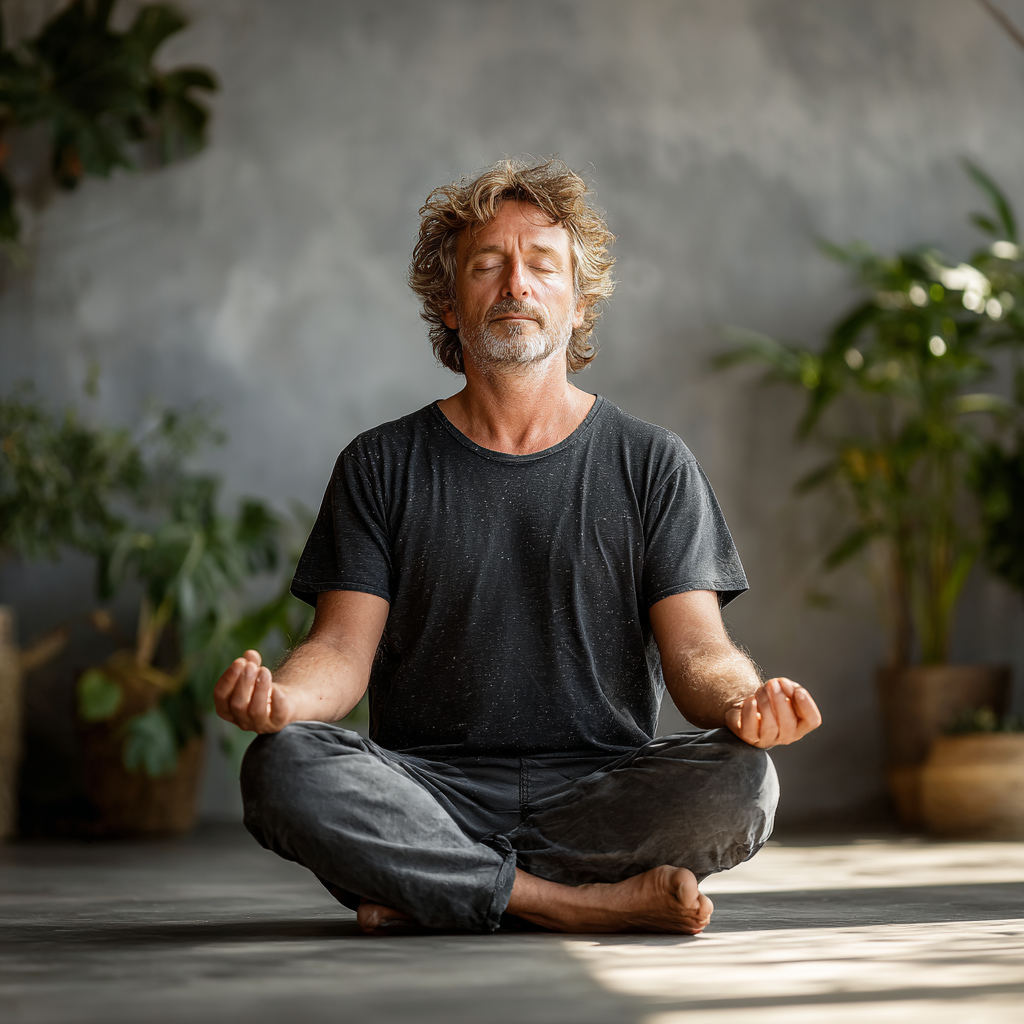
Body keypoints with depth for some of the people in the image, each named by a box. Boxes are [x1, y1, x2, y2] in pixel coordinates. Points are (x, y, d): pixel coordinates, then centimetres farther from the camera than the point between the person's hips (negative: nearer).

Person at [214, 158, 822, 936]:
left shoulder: (653, 465, 9)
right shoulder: (381, 465, 10)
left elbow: (696, 650, 1)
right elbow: (344, 648, 1)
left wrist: (744, 701, -25)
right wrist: (283, 696, -24)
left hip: (601, 793, 1)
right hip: (430, 792, 0)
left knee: (737, 780, -31)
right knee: (283, 766, -30)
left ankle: (425, 890, -18)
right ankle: (595, 902, -23)